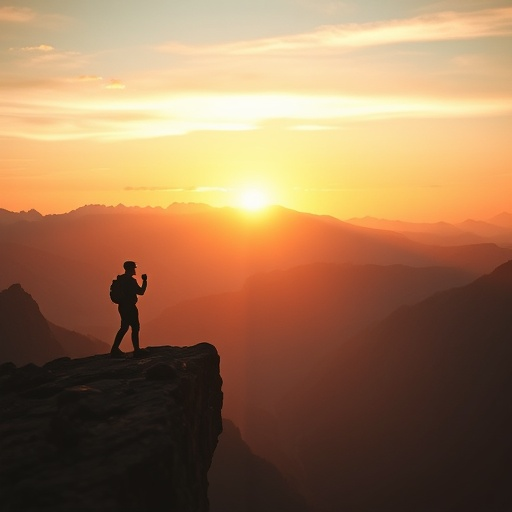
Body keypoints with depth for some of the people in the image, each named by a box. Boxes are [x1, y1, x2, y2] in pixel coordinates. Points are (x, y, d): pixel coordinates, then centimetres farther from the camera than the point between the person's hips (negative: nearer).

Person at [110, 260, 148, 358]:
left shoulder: (120, 279, 10)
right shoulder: (131, 280, -16)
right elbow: (141, 292, -15)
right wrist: (145, 281, -3)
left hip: (122, 306, 9)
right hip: (129, 307, -9)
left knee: (124, 327, 14)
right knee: (135, 327, -2)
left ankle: (115, 349, 11)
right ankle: (137, 350, 2)